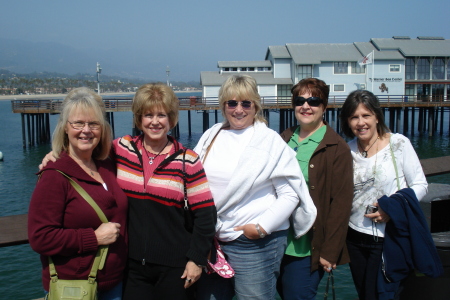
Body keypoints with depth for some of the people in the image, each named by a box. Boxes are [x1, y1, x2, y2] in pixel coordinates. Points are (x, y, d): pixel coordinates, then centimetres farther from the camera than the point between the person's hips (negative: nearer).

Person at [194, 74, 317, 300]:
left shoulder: (271, 141, -6)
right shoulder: (211, 136, 8)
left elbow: (290, 193, -6)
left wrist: (262, 226, -14)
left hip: (255, 244, -4)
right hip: (211, 240, 5)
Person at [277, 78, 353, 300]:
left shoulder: (336, 148, -10)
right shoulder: (283, 140, 7)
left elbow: (341, 203, -12)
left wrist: (330, 252, -14)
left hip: (306, 250, -6)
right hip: (277, 243, 6)